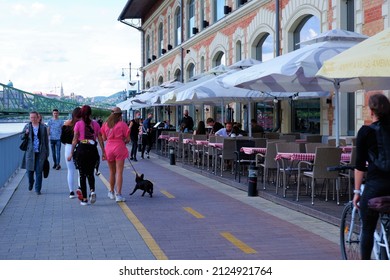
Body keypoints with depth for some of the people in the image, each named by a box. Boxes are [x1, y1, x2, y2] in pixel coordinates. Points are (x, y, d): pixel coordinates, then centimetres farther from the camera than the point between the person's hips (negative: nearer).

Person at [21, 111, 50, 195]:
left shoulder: (43, 127, 2)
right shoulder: (27, 126, 6)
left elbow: (46, 141, 6)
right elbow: (22, 137, 14)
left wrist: (47, 153, 4)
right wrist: (25, 133, -10)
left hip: (40, 152, -1)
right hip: (30, 152, 1)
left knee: (39, 171, -1)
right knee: (29, 169, 3)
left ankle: (38, 189, 8)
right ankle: (30, 182, 34)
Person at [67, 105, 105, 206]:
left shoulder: (78, 124, -2)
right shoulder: (95, 124, 3)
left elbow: (75, 139, -4)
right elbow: (100, 139, 2)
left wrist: (71, 153, 1)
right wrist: (103, 152, 8)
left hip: (81, 149, -2)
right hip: (92, 149, 2)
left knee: (82, 174, 7)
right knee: (90, 173, 17)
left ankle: (84, 199, 8)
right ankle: (92, 191, -9)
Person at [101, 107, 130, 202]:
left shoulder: (105, 124, 3)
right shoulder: (122, 124, -6)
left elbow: (104, 138, 7)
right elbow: (128, 139, -5)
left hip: (109, 149, 3)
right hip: (119, 148, -3)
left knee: (112, 172, 17)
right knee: (119, 172, -4)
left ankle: (112, 192, 29)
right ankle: (118, 194, -12)